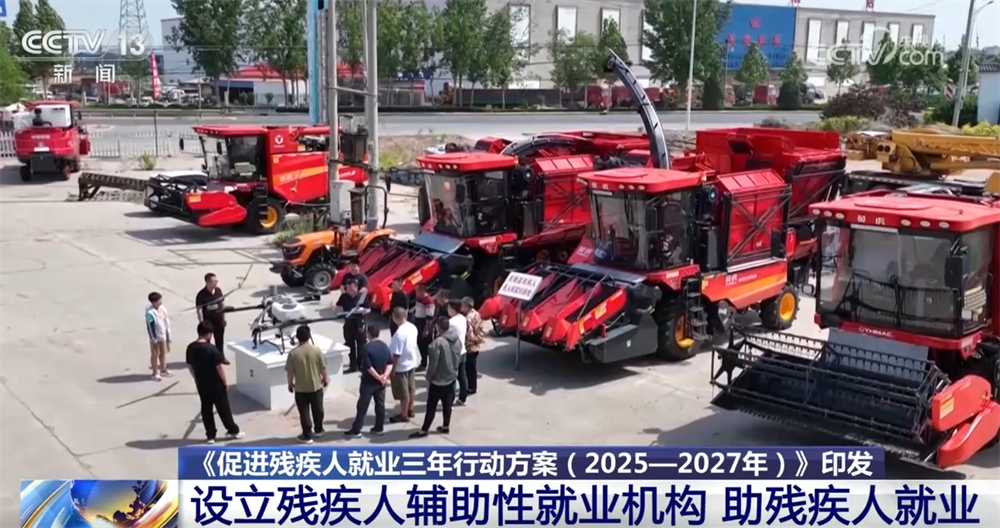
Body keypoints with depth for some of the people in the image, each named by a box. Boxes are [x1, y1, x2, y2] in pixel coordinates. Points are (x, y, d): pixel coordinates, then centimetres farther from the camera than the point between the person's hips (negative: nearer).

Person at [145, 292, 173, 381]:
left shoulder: (162, 308, -3)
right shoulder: (150, 313, -25)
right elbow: (150, 326, -20)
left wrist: (168, 335, 12)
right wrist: (153, 338, -18)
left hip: (163, 335, 7)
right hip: (155, 337, -7)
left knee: (163, 353, 20)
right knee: (155, 354, 8)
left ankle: (163, 370, 36)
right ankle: (155, 373, 20)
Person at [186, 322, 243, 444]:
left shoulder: (191, 348, -3)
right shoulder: (212, 349, -22)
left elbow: (190, 366, 7)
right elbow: (219, 367, -19)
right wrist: (225, 382, -7)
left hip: (201, 385, 5)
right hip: (216, 385, -5)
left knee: (206, 410, 13)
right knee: (223, 408, 7)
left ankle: (210, 435, 18)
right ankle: (233, 431, 19)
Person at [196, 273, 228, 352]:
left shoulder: (218, 290, -4)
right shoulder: (202, 295, -20)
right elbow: (199, 310, -18)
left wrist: (224, 318, 10)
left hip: (219, 321, 5)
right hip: (207, 322, -5)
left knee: (220, 341, 19)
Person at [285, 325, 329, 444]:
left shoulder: (293, 353, -16)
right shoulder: (316, 350, -13)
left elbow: (290, 371, -9)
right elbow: (323, 367, -5)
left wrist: (290, 383, 9)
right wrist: (325, 378, 13)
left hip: (300, 388, -2)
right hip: (316, 386, 2)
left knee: (304, 412, 11)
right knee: (318, 409, 21)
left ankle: (307, 436, 17)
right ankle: (318, 430, 37)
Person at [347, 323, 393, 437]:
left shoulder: (367, 347, -18)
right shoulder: (385, 346, 3)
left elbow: (368, 367, -21)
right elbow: (390, 363, 2)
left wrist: (378, 377, -13)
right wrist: (385, 375, -8)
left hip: (368, 382, -6)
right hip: (381, 383, 6)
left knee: (362, 407, 1)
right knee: (380, 405, 14)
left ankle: (356, 430, 7)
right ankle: (379, 428, 20)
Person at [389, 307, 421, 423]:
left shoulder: (399, 333, -30)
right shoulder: (413, 327, -3)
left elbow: (396, 354, -26)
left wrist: (392, 368, -15)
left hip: (402, 366, -9)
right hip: (412, 362, 9)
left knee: (403, 392, 7)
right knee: (411, 388, 21)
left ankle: (404, 415, 20)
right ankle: (410, 410, 36)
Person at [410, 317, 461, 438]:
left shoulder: (438, 343, -25)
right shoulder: (457, 340, -1)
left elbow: (433, 364, -20)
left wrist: (429, 378, -7)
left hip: (438, 380, -7)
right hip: (452, 377, 7)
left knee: (431, 406, 2)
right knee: (447, 404, 18)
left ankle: (424, 430, 11)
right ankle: (446, 427, 29)